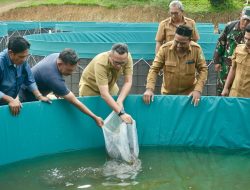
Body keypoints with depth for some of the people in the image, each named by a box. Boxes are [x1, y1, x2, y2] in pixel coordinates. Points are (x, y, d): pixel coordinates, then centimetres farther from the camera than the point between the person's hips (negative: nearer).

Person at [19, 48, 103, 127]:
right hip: (26, 98, -8)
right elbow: (74, 101, -35)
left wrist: (57, 91, -5)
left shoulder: (57, 56, -16)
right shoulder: (54, 78, -40)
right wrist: (95, 117, -31)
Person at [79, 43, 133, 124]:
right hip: (90, 87, -4)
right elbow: (104, 94, -46)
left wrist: (119, 101, -38)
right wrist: (121, 113, -52)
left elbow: (128, 82, -22)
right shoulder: (100, 63, -40)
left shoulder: (127, 58, -27)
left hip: (110, 86, 4)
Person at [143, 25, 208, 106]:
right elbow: (154, 69, -12)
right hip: (167, 94, 1)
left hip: (189, 94, -1)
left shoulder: (196, 49, -15)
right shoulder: (165, 49, -16)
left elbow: (203, 70, -8)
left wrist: (198, 90, -20)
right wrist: (149, 89, -24)